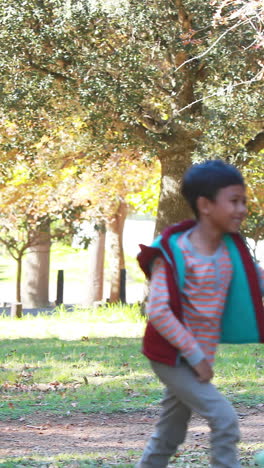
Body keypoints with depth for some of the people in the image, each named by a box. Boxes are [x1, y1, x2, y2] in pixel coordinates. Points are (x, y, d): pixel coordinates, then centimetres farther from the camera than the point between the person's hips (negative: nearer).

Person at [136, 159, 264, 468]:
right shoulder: (175, 252, -20)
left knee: (168, 437, 16)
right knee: (224, 419, -16)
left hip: (199, 357, 7)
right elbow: (157, 311, -24)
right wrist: (195, 356, -22)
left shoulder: (233, 248, 1)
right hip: (174, 357, -7)